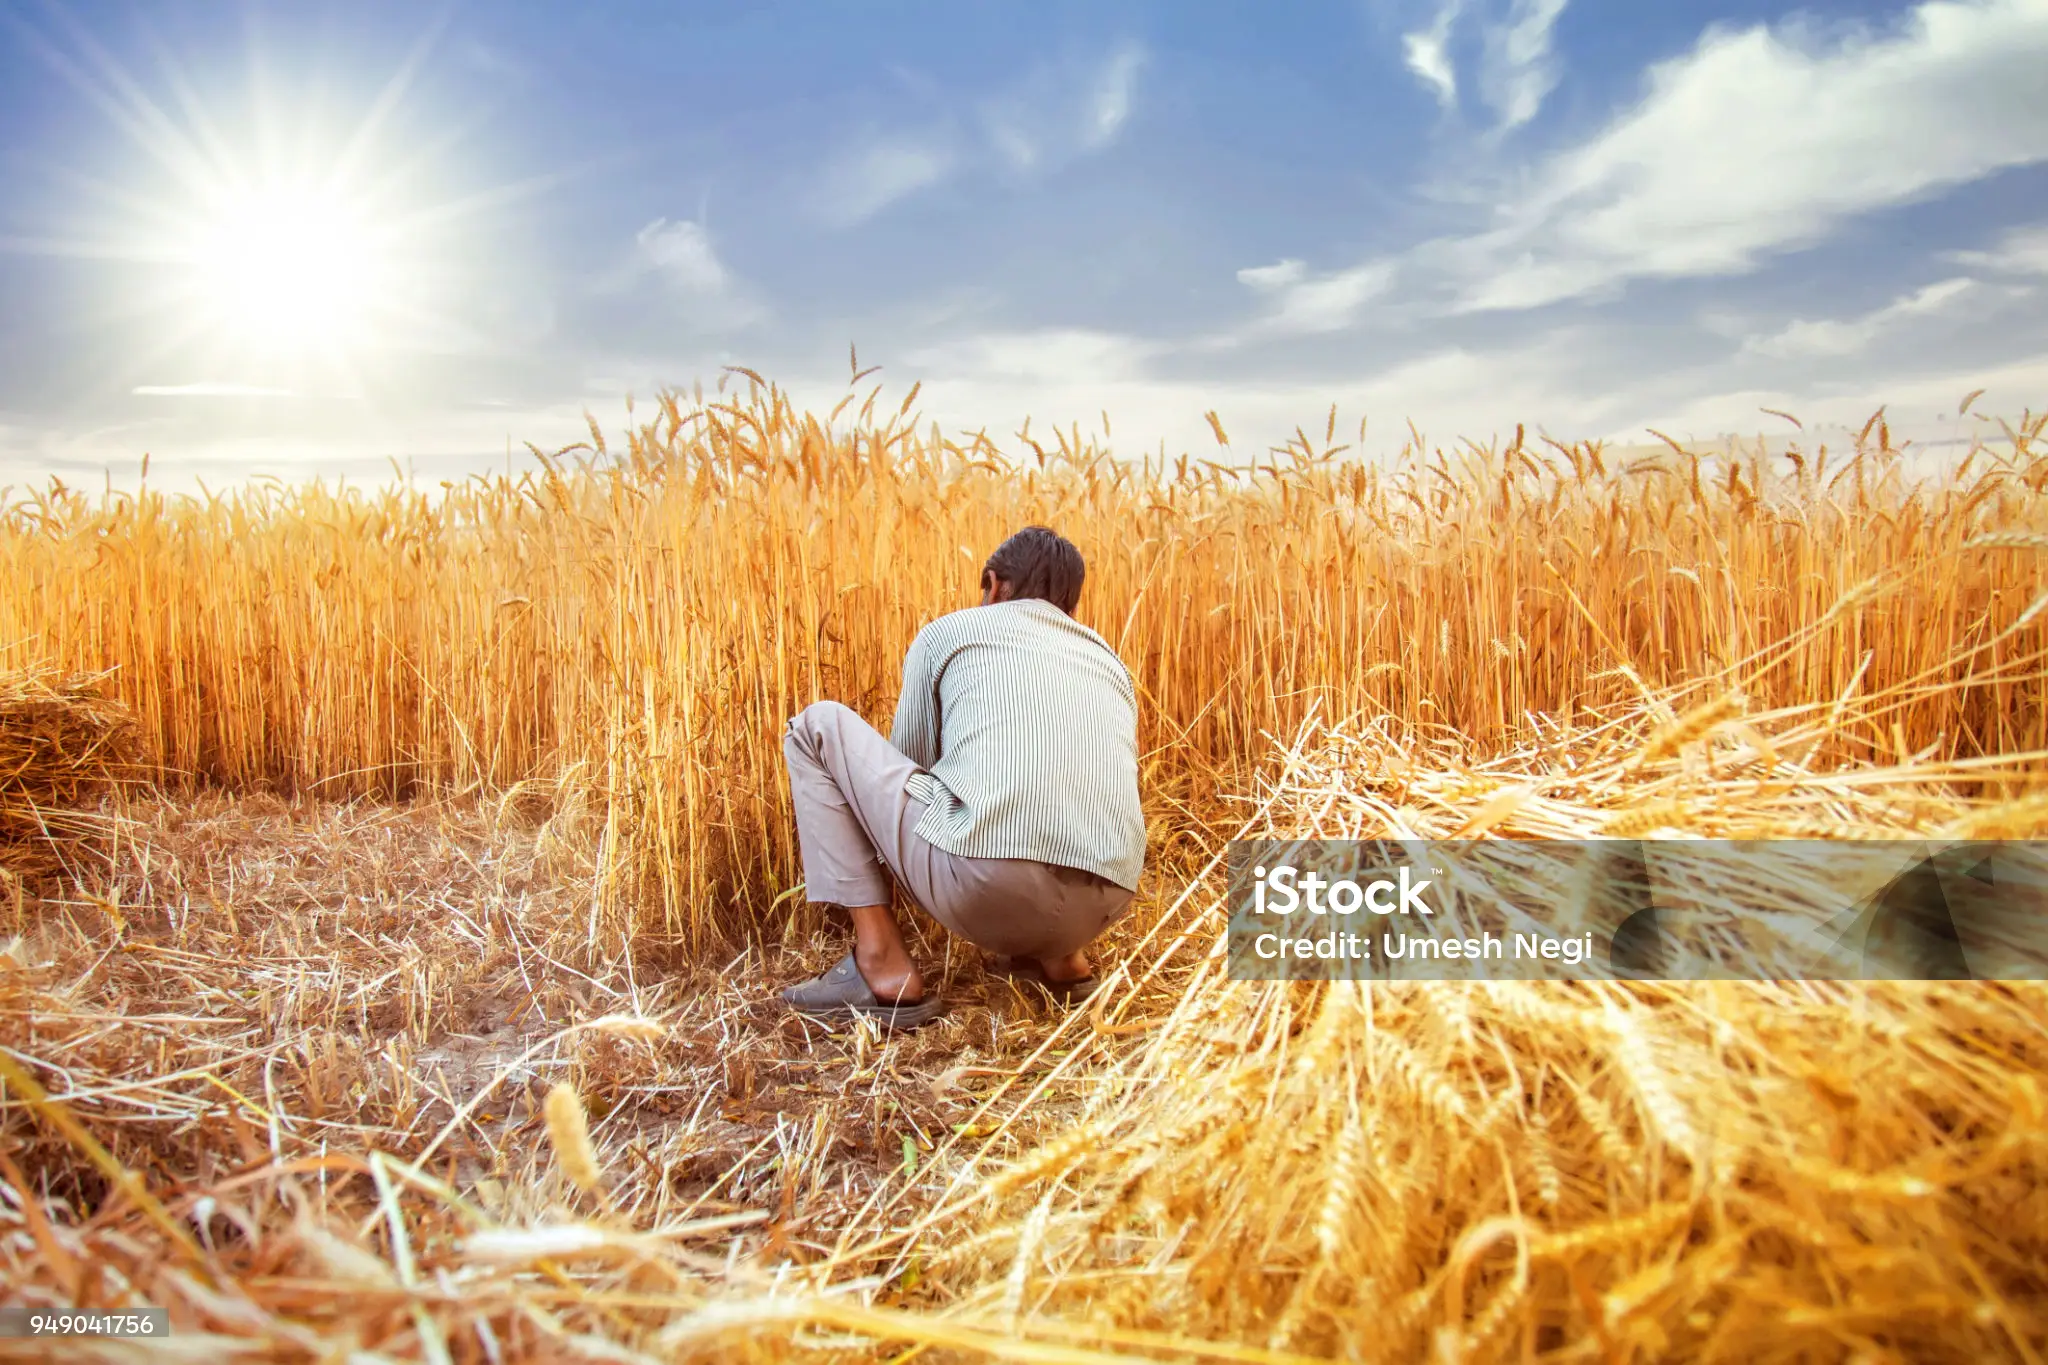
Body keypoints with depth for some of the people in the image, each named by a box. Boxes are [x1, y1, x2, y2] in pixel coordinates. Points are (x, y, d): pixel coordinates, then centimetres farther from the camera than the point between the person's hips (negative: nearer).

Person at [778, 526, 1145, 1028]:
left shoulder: (946, 632, 17)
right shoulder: (1110, 661, 28)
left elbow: (904, 766, 24)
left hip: (980, 886, -6)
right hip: (1100, 910, 6)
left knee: (819, 726, 16)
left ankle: (884, 967, 8)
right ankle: (1061, 956, 18)